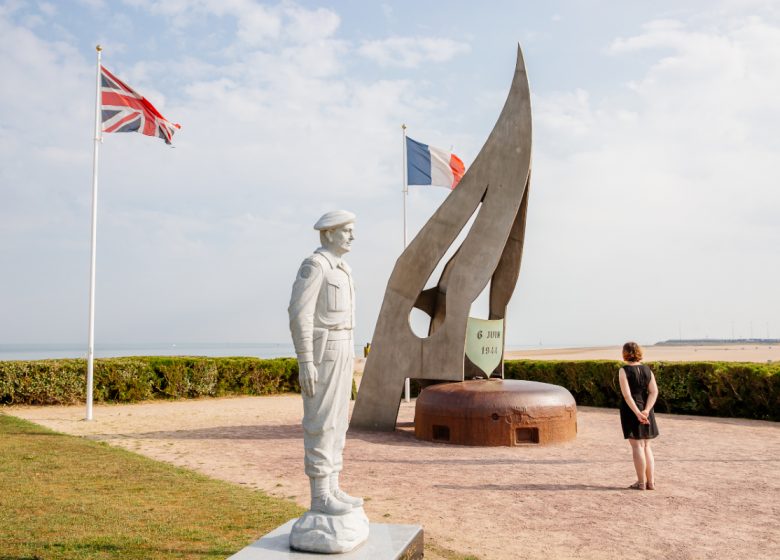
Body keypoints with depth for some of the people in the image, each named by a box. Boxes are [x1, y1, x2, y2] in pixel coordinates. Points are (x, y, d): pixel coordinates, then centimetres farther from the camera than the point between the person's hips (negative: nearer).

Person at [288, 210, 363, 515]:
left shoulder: (339, 270, 19)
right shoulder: (313, 265, -12)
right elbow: (299, 315, -18)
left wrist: (346, 359, 23)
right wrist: (306, 362, -22)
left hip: (338, 353, 10)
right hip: (320, 353, -10)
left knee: (336, 421, 10)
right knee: (321, 423, -6)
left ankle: (331, 490, 17)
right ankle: (320, 497, 2)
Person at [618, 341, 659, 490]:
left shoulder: (624, 371, -10)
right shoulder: (647, 370, 5)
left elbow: (627, 395, -18)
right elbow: (654, 392, -5)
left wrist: (637, 413, -18)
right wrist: (646, 410, -12)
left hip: (631, 410, -5)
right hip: (646, 410, 5)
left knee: (637, 445, 0)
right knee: (646, 445, 14)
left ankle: (641, 482, 4)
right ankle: (651, 482, 16)